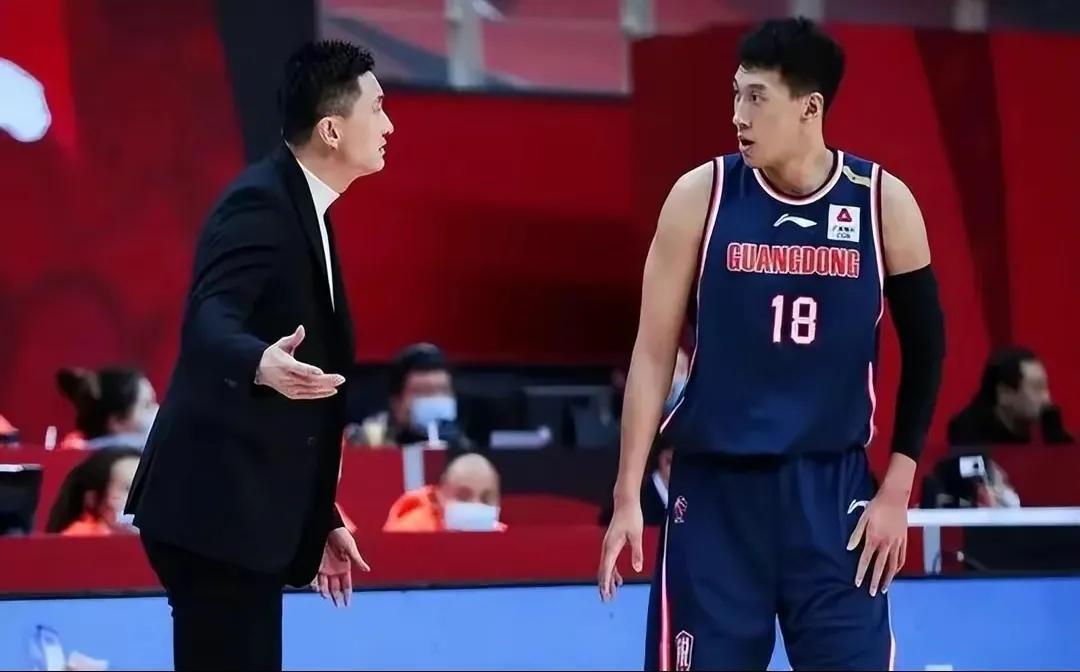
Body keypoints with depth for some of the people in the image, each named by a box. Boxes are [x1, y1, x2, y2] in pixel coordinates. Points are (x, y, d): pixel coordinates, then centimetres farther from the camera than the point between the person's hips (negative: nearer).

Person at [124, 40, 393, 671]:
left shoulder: (303, 210, 17)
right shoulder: (261, 204, -13)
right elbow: (208, 323, -29)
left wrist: (318, 520, 26)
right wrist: (263, 366, -52)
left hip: (245, 510, 10)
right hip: (216, 509, -10)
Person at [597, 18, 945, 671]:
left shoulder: (884, 202, -3)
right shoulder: (702, 196, -4)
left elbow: (925, 347, 7)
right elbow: (655, 352, 0)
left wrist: (898, 488, 2)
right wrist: (628, 495, -3)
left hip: (834, 489, 1)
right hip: (716, 488, 0)